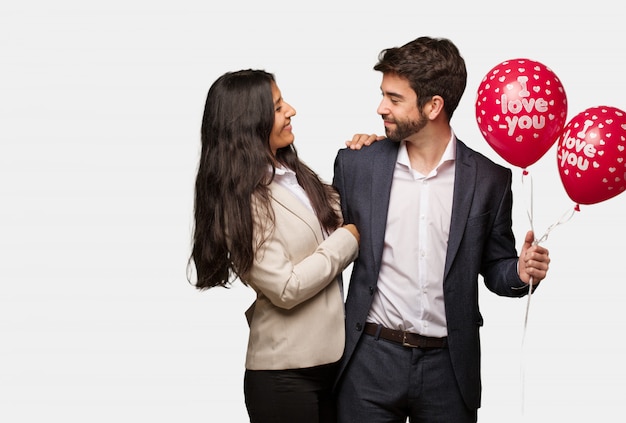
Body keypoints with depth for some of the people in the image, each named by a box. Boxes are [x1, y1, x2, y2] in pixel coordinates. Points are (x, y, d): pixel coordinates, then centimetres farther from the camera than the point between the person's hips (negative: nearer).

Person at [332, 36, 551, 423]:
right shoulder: (356, 164, 1)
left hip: (449, 365, 0)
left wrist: (520, 273, -13)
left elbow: (493, 267, 7)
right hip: (371, 358, 1)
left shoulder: (490, 178, -1)